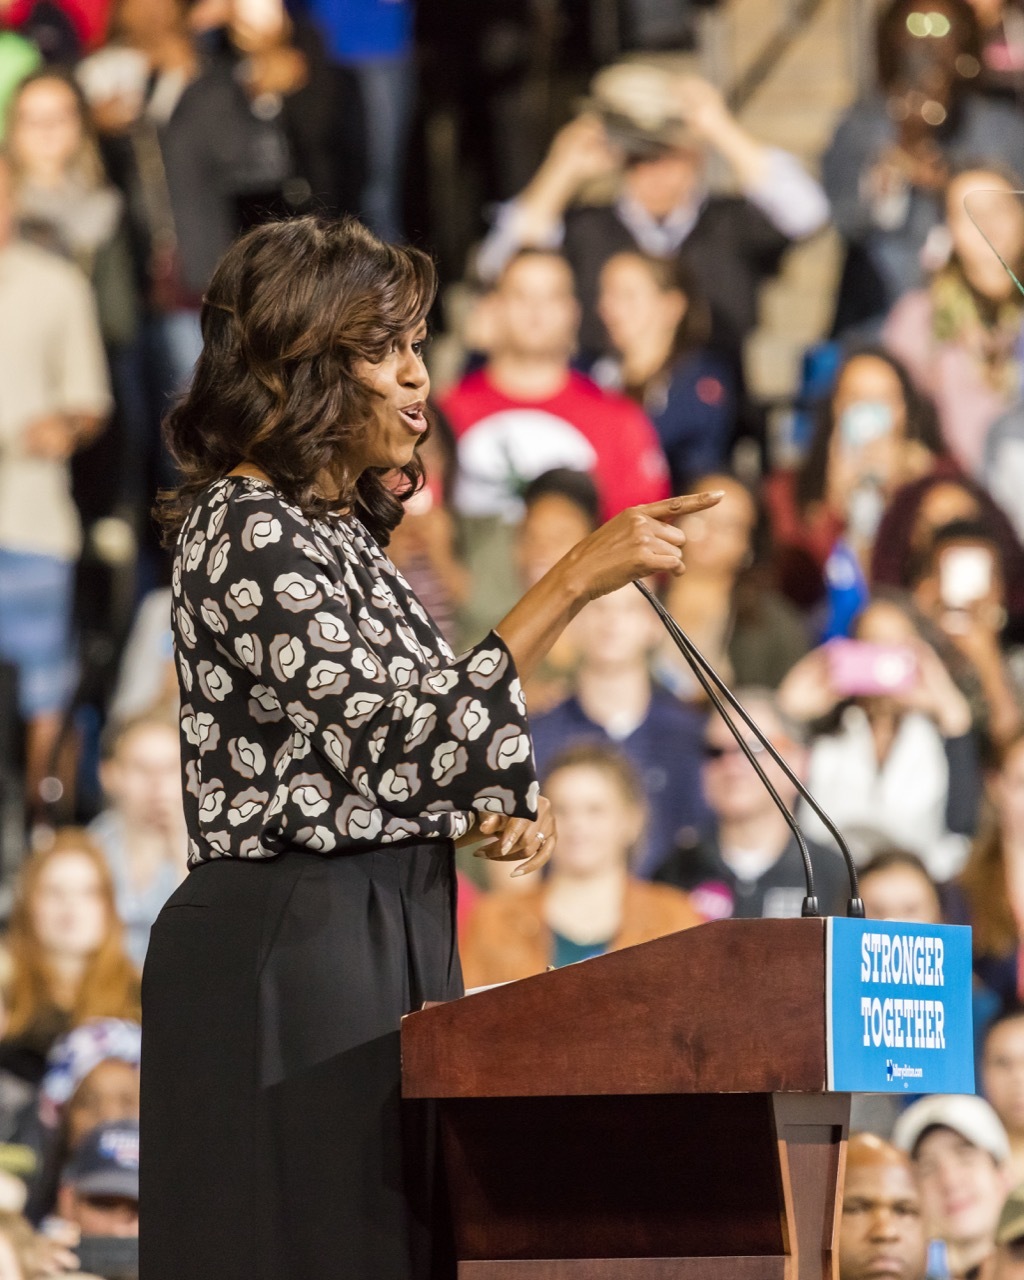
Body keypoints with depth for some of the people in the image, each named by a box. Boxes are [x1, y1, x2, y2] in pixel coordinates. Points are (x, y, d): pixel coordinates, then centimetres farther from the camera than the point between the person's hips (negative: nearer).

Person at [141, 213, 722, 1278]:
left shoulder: (340, 531, 16)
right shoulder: (245, 531, -13)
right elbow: (406, 739, -22)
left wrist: (492, 809, 3)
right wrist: (575, 582, -22)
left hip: (385, 941, 9)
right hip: (286, 949, -9)